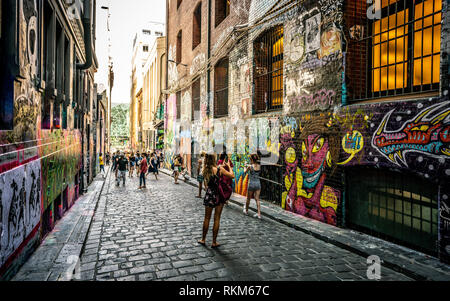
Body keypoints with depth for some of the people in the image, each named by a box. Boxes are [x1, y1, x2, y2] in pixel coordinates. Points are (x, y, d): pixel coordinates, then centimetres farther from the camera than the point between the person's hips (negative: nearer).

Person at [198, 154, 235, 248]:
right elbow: (232, 176, -12)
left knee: (207, 218, 16)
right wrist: (229, 166, 5)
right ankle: (214, 242, 15)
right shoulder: (219, 169, -14)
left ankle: (203, 239, 28)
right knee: (217, 219, 7)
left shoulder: (205, 170, -4)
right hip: (219, 196, -2)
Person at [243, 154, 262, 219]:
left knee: (248, 198, 15)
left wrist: (246, 168, 26)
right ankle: (259, 214, 1)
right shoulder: (259, 166, -1)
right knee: (257, 199, 6)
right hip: (258, 183, 3)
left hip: (251, 184, -3)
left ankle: (246, 211, 33)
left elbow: (245, 172, 5)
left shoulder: (250, 166, -13)